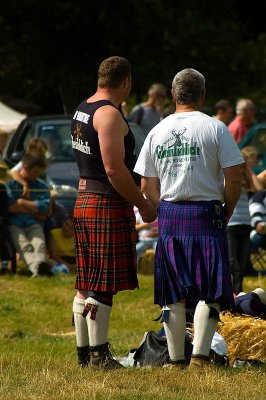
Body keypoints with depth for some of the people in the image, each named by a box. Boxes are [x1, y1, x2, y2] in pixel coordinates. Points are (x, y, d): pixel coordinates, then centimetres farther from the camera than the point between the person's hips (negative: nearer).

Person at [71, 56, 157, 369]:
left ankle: (84, 353, 16)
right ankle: (99, 355, -6)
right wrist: (143, 205, -13)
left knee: (86, 284, 12)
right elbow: (114, 170, -21)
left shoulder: (81, 110, 15)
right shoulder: (110, 114, -15)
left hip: (83, 202, 9)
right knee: (103, 286, -7)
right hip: (107, 205, -9)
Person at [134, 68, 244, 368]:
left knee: (173, 295, 8)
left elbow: (147, 187, 8)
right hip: (206, 214, -4)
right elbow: (234, 177, -8)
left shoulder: (157, 132, 8)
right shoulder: (214, 128, -4)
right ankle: (200, 355, -13)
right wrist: (226, 213, 4)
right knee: (210, 291, -2)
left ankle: (175, 359, 9)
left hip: (169, 215, 4)